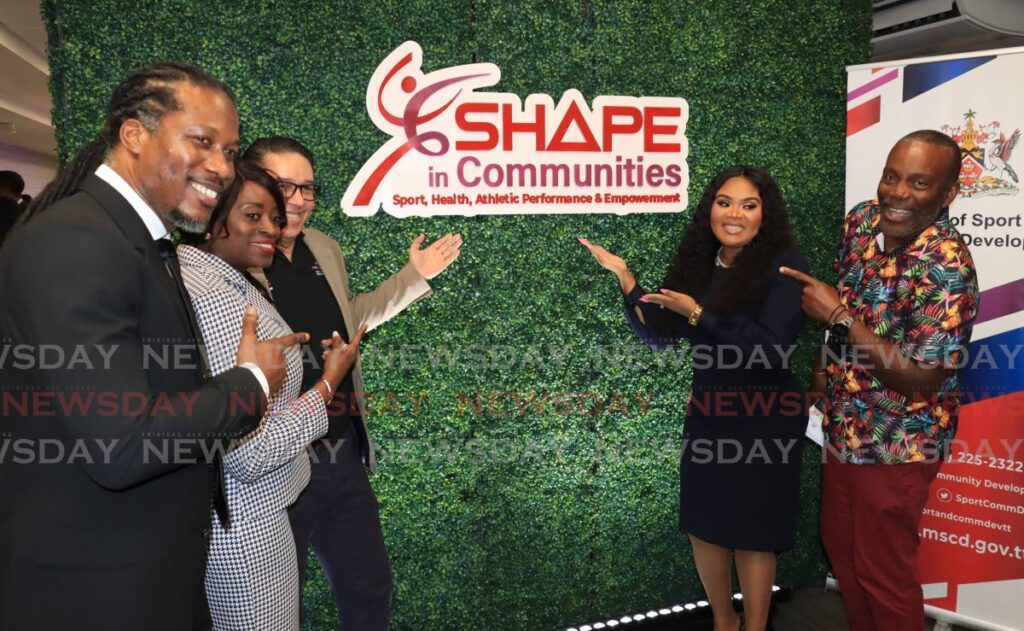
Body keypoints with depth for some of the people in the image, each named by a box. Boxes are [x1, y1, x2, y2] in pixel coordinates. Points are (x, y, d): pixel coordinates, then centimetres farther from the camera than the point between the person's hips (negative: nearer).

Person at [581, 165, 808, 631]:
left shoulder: (784, 264, -12)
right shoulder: (700, 264, 5)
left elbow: (772, 346, -23)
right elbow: (658, 333, 7)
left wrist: (697, 313, -22)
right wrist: (623, 276, 0)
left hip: (764, 421, -5)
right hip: (706, 415, 5)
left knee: (752, 533, 7)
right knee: (702, 526, 13)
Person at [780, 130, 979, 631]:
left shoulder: (947, 268, -26)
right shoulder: (861, 220, -4)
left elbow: (920, 379, -27)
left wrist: (839, 318, -27)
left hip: (895, 446, -7)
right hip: (843, 429, 8)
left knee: (884, 572, 10)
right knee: (840, 545, 24)